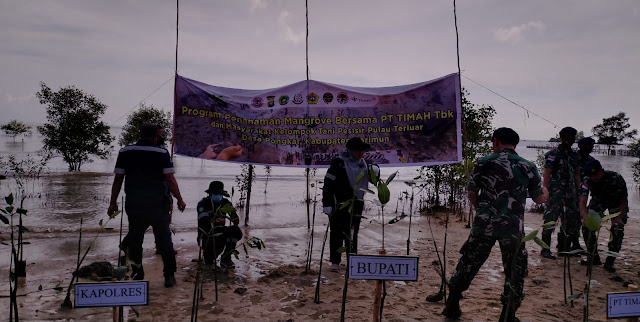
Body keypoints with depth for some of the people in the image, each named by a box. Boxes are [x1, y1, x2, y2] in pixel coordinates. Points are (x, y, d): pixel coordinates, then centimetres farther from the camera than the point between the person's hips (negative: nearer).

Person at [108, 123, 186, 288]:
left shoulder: (125, 152, 4)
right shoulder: (162, 153, -4)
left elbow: (118, 180, 4)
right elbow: (170, 180, -7)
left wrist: (113, 203, 12)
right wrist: (180, 200, 3)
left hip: (133, 205, 2)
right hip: (158, 205, -2)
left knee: (134, 241, 15)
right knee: (164, 240, 7)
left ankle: (137, 276, 20)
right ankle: (169, 276, 11)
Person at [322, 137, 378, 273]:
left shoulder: (363, 164, 9)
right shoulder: (338, 163, -11)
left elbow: (372, 178, 22)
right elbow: (328, 184, -12)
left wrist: (374, 172, -2)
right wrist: (327, 204, -16)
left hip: (356, 205, 6)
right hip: (339, 204, -6)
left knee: (352, 233, 13)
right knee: (337, 233, -2)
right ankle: (335, 262, 7)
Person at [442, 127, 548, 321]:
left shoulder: (483, 163, 0)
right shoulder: (528, 167, 0)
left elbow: (471, 192, 8)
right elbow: (539, 199, 10)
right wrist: (545, 193, 35)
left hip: (484, 224, 1)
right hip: (513, 227, -1)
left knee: (467, 264, 15)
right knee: (514, 272, 15)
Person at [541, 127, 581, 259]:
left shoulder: (575, 156, 14)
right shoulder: (553, 154, -5)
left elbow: (577, 175, 17)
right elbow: (547, 174, -8)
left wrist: (578, 193, 12)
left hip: (570, 193, 7)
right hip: (555, 193, -7)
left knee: (572, 219, 9)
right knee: (550, 219, -7)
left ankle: (564, 248, 22)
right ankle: (545, 249, -1)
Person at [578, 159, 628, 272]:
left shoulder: (616, 178, -34)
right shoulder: (587, 181, -28)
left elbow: (623, 200, -25)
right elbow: (582, 201, -38)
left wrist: (619, 218, -38)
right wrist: (585, 216, -57)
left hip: (616, 203, -2)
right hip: (598, 201, 2)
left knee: (617, 230, -16)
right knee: (587, 226, -10)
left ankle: (610, 261, -3)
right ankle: (594, 258, 6)